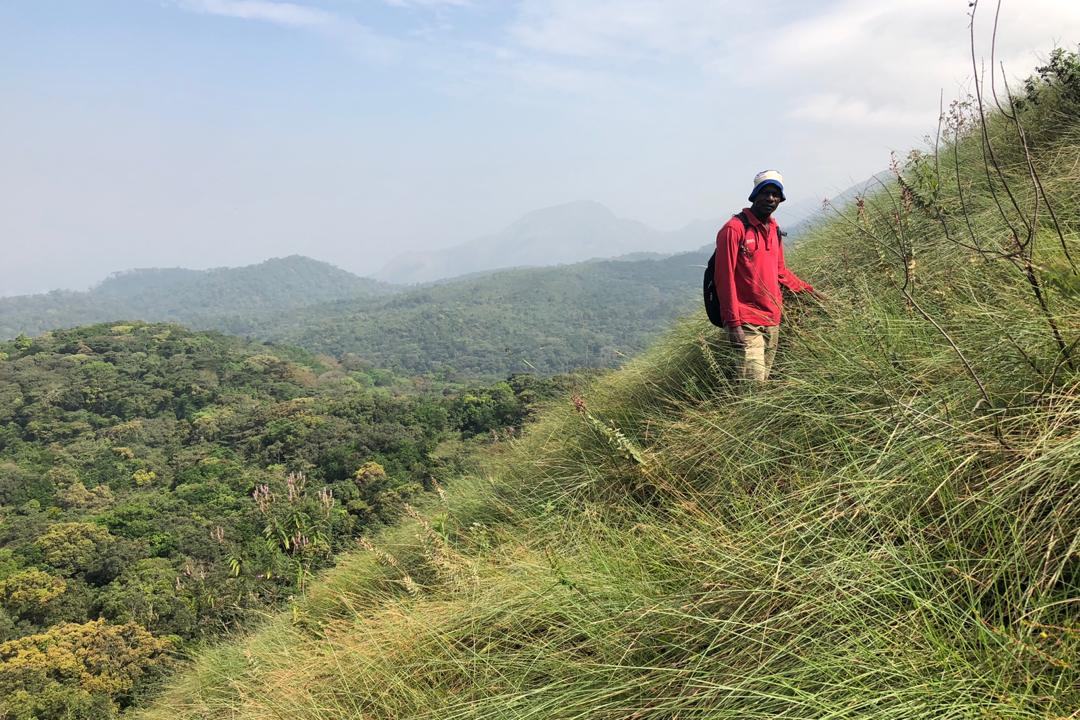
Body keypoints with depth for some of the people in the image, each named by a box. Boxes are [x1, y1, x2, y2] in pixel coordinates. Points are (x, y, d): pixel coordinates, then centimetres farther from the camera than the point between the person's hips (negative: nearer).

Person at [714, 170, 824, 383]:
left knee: (763, 380, 9)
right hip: (746, 324, -8)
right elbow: (725, 277, -13)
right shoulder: (734, 229, -9)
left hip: (772, 323, 8)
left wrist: (808, 290, 22)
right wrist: (733, 323, -17)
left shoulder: (774, 230, 16)